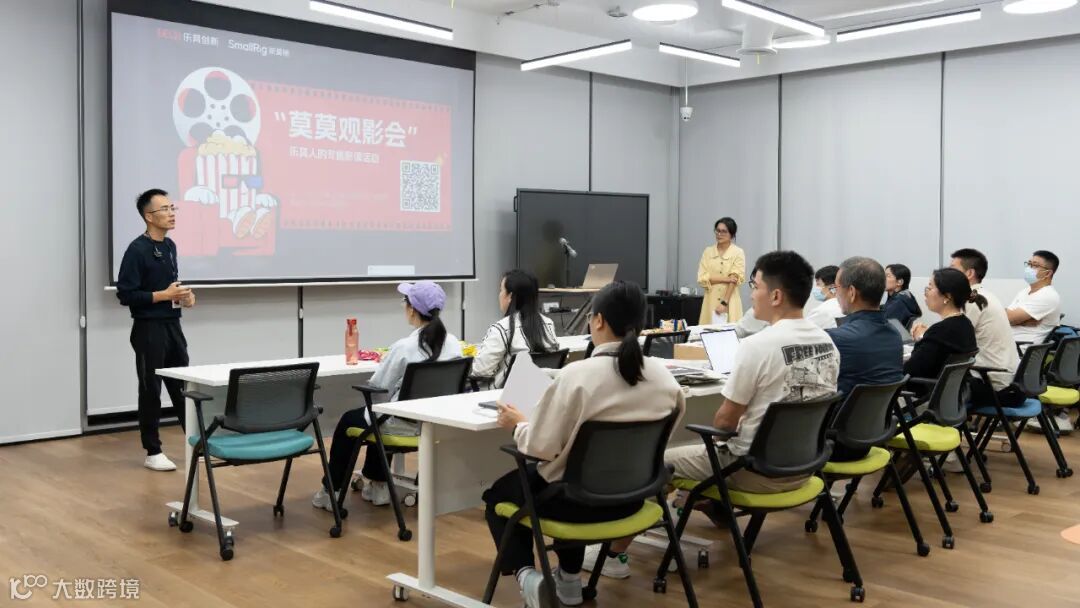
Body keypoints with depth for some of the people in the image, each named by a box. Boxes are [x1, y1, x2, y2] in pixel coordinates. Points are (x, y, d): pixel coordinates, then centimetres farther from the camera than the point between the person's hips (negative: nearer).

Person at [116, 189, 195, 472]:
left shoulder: (170, 246, 10)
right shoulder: (137, 250, -14)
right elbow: (125, 294, -17)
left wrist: (184, 295, 4)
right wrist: (163, 295, -19)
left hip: (172, 325, 7)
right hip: (148, 329, -7)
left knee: (182, 386, 11)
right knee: (151, 390, 3)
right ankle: (153, 452, 13)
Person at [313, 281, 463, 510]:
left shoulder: (404, 347, -23)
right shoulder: (453, 343, -5)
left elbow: (377, 388, -11)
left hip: (404, 423, -6)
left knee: (348, 420, 22)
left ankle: (331, 491, 33)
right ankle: (378, 485, 36)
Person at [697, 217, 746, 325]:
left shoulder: (738, 253, -1)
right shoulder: (708, 251, 7)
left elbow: (735, 280, -7)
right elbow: (702, 278, -1)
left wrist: (724, 302, -14)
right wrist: (726, 278, -12)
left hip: (730, 301, -3)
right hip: (710, 300, 3)